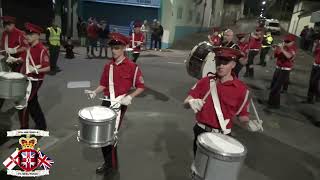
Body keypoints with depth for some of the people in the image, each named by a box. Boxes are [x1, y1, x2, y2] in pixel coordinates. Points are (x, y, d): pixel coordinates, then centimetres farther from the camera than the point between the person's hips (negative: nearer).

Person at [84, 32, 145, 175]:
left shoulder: (132, 66, -11)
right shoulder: (108, 66, 7)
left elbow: (141, 86, -7)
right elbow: (103, 85, 14)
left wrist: (130, 97, -21)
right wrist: (95, 92, -4)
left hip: (120, 104, -6)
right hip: (106, 102, 6)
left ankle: (112, 165, 22)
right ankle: (108, 162, 32)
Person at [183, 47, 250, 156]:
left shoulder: (241, 89, -9)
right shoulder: (205, 81, -2)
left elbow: (242, 118, -2)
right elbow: (186, 103, -5)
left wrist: (249, 124, -23)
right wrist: (191, 102, -27)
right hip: (201, 132, 3)